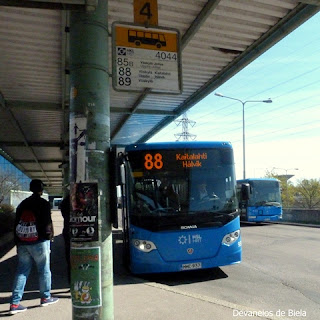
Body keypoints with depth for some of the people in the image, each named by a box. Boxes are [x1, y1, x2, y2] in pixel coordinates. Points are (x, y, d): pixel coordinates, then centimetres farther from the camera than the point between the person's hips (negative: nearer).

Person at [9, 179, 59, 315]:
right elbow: (47, 222, -12)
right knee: (44, 270, 8)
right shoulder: (44, 204, -8)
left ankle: (15, 303, 7)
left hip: (22, 243, 6)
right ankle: (45, 297, 19)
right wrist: (50, 236, 0)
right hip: (39, 242, -6)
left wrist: (17, 243, 17)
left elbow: (16, 224, 13)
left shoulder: (22, 204, 12)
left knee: (21, 271, 9)